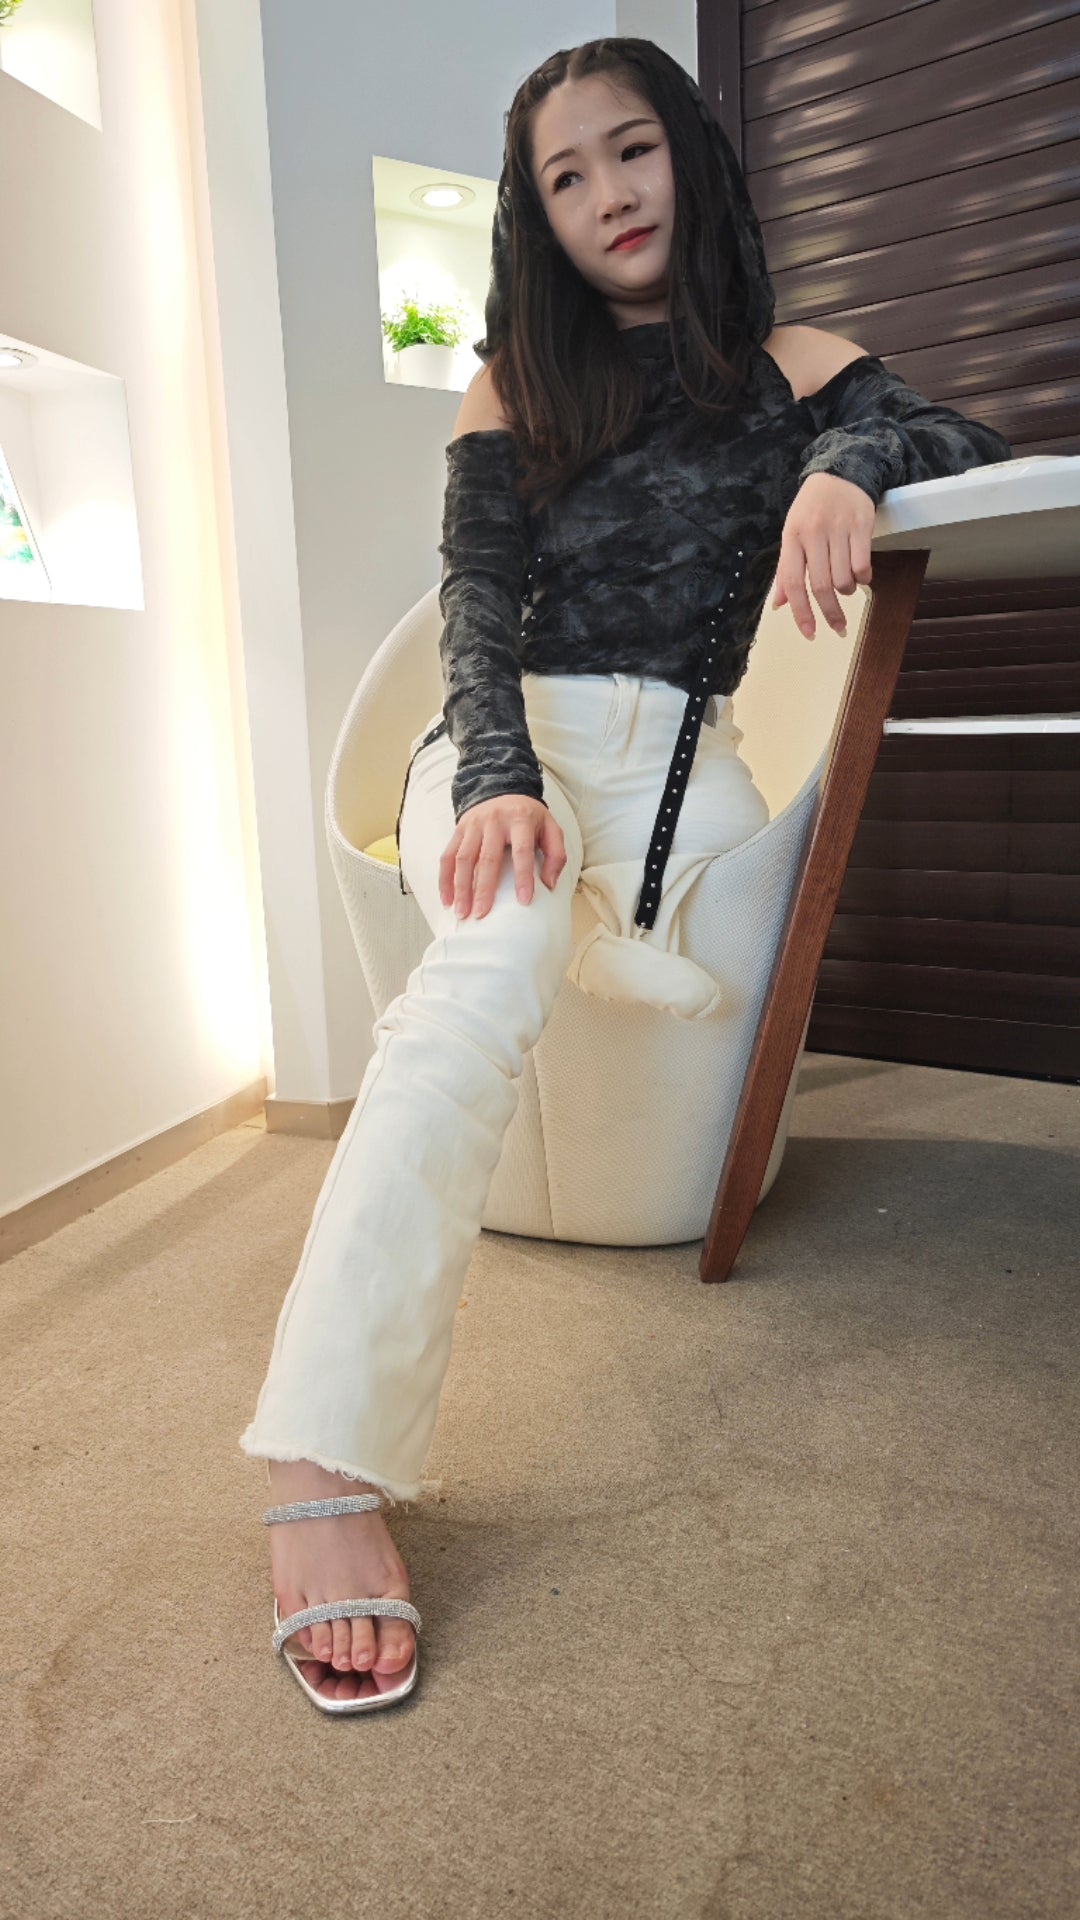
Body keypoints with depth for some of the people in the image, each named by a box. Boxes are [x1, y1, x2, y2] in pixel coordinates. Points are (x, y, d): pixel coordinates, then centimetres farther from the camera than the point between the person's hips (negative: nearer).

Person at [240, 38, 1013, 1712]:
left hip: (675, 749, 2)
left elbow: (970, 447, 2)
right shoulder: (514, 388, 15)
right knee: (502, 954, -36)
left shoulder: (787, 368, 15)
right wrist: (496, 779, -22)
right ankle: (325, 1459, -43)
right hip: (512, 739, -1)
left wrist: (846, 464, -22)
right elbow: (477, 598, -1)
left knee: (694, 975, -35)